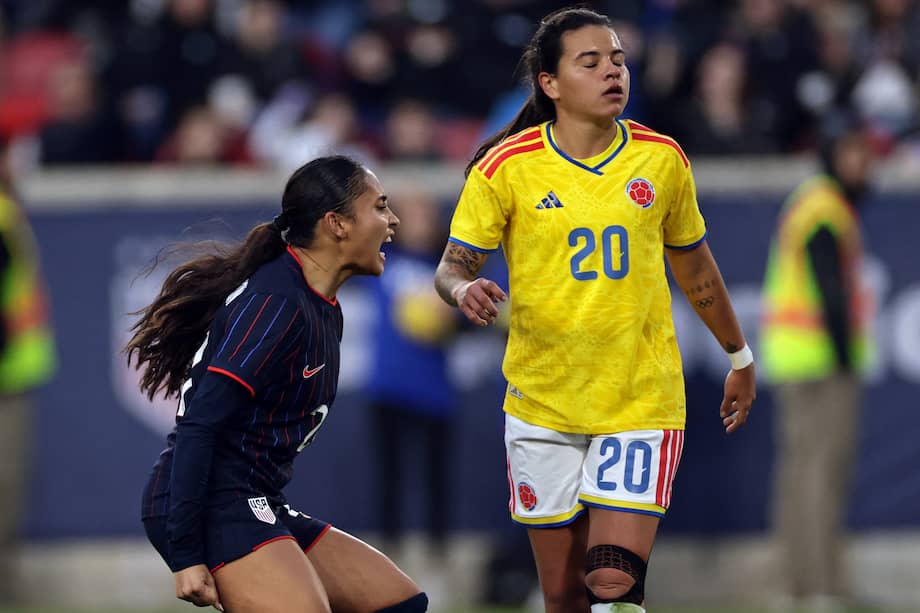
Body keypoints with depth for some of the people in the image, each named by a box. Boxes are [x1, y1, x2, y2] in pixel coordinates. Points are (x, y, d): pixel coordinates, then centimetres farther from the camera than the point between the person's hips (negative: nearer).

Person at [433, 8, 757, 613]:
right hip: (543, 401, 0)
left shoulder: (662, 159, 0)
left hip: (642, 400, 0)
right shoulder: (506, 167, -7)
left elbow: (694, 264, 15)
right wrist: (465, 290, -27)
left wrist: (740, 357, 23)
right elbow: (453, 264, -2)